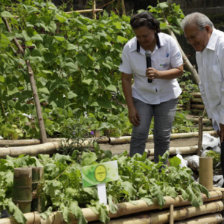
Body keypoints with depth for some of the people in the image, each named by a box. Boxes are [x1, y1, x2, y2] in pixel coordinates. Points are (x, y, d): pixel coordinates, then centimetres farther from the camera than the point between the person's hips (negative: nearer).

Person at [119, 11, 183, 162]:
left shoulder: (169, 42, -15)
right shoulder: (129, 48, -14)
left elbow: (179, 70, -12)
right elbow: (126, 79, -8)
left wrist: (158, 74, -31)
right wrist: (131, 107, -11)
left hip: (167, 96, 0)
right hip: (142, 96, 0)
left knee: (163, 136, 1)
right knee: (139, 134, -9)